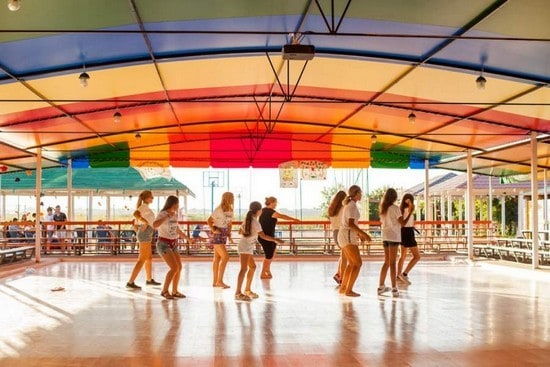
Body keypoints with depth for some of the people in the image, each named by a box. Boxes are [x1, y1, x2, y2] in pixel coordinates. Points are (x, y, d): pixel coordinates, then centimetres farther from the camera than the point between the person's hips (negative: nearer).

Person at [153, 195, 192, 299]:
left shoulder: (175, 215, 9)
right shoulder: (162, 214, -14)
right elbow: (154, 225, -34)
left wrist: (188, 238, 24)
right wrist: (167, 216, -30)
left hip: (173, 244, 8)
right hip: (163, 244, -8)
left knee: (179, 267, 4)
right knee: (174, 268, -16)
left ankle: (174, 291, 15)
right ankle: (164, 291, -3)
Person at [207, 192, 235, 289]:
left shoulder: (230, 210, 7)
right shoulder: (219, 209, -16)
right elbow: (209, 220, -12)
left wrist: (229, 235, 8)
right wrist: (213, 230, -20)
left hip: (224, 234, 8)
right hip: (217, 234, -8)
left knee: (217, 258, 11)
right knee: (225, 257, -13)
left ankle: (215, 281, 17)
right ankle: (219, 281, -8)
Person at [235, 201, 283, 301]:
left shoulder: (247, 219, 10)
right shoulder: (255, 222, -16)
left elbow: (240, 231, 19)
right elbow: (263, 236, -23)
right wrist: (275, 240, -20)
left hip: (248, 247, 10)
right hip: (245, 247, -10)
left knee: (252, 267, 16)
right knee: (244, 268, -14)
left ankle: (247, 290, 24)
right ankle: (238, 293, -17)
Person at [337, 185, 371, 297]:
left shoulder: (349, 204, 17)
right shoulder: (352, 205, -14)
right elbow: (351, 224, -23)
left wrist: (359, 234, 22)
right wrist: (364, 233, -19)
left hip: (344, 236, 10)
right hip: (348, 237, -10)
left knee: (351, 263, 17)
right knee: (358, 263, -9)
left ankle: (343, 288, 22)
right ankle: (349, 290, -10)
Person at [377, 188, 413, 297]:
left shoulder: (383, 208, 9)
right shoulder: (395, 208, -11)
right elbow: (403, 223, -14)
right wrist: (410, 212, -8)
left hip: (385, 236, 7)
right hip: (394, 236, -6)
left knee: (386, 262, 15)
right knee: (392, 263, -6)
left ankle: (381, 286, 19)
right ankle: (394, 289, -5)